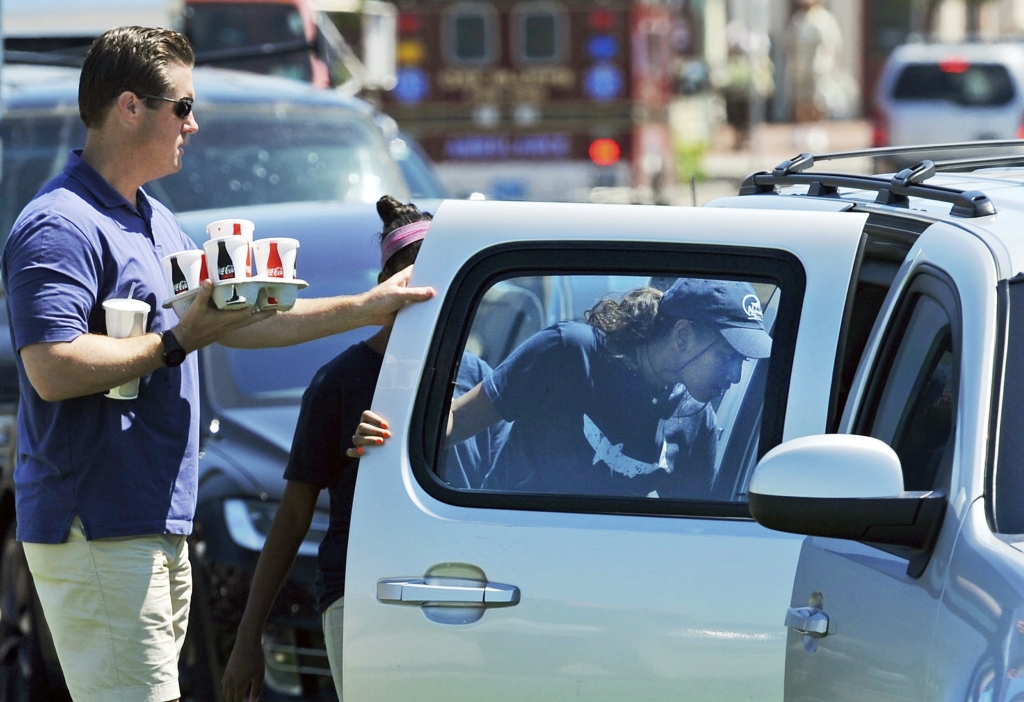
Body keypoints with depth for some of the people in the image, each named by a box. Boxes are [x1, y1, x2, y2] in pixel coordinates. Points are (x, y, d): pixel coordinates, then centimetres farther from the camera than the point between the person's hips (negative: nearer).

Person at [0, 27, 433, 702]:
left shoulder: (156, 222, 20)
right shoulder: (61, 227, -14)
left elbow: (235, 322, 25)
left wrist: (365, 308, 22)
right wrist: (179, 340, -17)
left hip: (159, 526, 10)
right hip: (96, 532, -10)